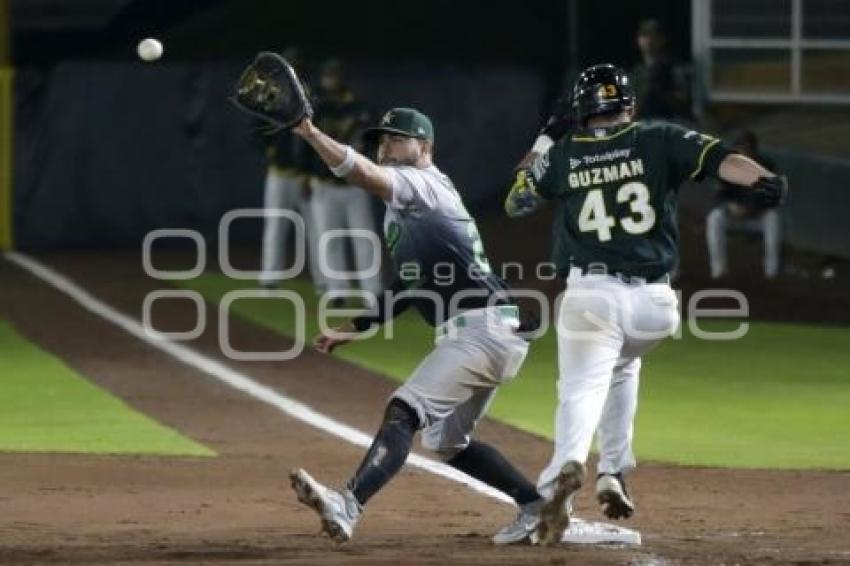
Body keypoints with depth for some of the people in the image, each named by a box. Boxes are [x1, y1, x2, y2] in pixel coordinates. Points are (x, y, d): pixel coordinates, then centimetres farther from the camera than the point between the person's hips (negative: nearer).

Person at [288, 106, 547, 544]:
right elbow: (408, 288, 26)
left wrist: (309, 132, -31)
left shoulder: (425, 184, -4)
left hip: (481, 327, -11)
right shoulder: (405, 207, 24)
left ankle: (347, 506, -40)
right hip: (492, 335, 11)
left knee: (404, 411, -24)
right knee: (445, 440, 23)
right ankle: (537, 508, 26)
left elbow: (365, 175, -23)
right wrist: (352, 329, 21)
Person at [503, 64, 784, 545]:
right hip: (654, 302, 2)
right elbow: (715, 157, -11)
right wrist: (760, 178, -27)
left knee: (582, 388, -7)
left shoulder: (564, 155, 8)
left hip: (590, 294, -2)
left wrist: (545, 145, 29)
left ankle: (567, 466, -40)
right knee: (622, 365, 30)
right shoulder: (659, 141, 7)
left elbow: (515, 204, 21)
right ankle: (614, 474, 19)